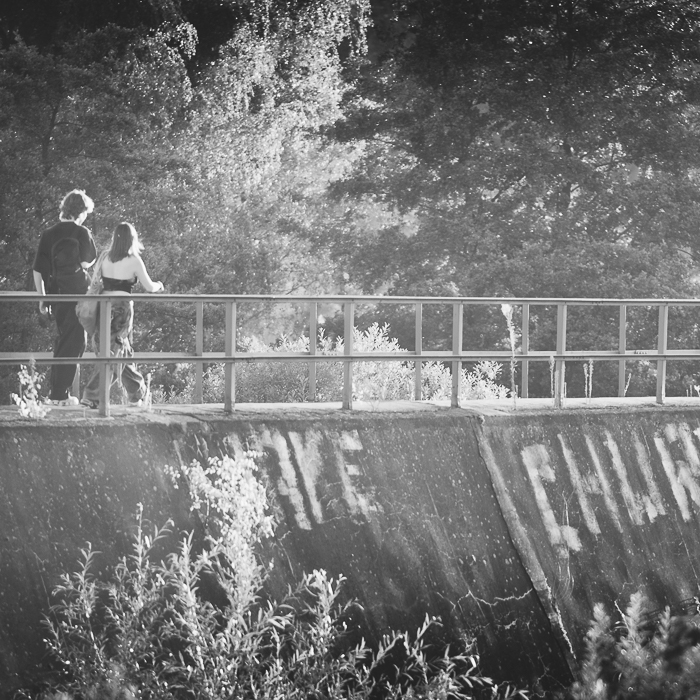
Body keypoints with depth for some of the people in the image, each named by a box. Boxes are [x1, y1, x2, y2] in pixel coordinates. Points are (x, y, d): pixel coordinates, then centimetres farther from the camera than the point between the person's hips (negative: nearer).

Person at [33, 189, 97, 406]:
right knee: (73, 343, 3)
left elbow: (38, 270, 5)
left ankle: (56, 389, 22)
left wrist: (42, 298, 11)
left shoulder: (48, 234, 5)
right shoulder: (81, 233, -9)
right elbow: (88, 262, -2)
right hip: (77, 294, -5)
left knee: (62, 341, 19)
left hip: (55, 295, 5)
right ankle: (60, 394, 2)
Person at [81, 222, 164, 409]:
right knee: (113, 353, -1)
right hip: (122, 307, -5)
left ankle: (137, 394, 28)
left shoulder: (105, 258, 4)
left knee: (123, 351, 17)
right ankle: (91, 396, -10)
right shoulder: (134, 261, -7)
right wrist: (159, 285, 22)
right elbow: (149, 287, 1)